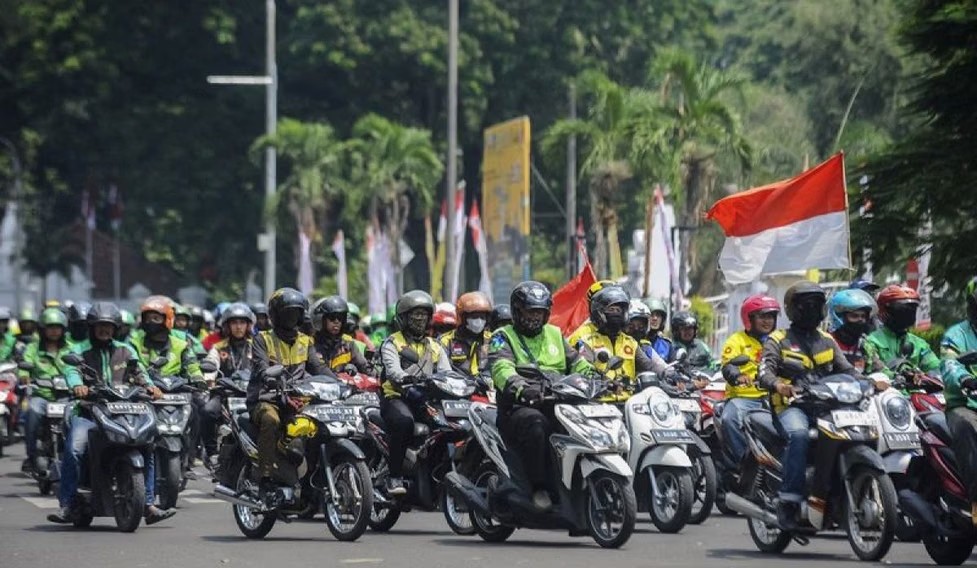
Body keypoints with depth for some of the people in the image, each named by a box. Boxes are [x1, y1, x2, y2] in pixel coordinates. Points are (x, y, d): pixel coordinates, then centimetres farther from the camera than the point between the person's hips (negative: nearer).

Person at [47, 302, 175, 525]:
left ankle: (149, 504, -5)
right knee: (74, 449, -27)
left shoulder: (126, 351, 19)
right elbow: (71, 370, -10)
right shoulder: (79, 350, 9)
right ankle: (66, 506, -23)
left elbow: (139, 372, 6)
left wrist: (150, 386, -17)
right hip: (88, 412, -3)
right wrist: (77, 385, -33)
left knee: (148, 446, -13)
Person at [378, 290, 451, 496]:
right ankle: (395, 477, -30)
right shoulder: (391, 343, 6)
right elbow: (393, 371, -14)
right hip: (396, 397, -5)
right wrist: (410, 386, -34)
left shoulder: (435, 347, 22)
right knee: (404, 421, -37)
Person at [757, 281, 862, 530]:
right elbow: (764, 370, -5)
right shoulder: (778, 340, 10)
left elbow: (846, 369, 18)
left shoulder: (827, 341, 26)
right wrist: (777, 384, -29)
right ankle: (789, 499, -37)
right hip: (792, 406, -5)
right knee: (799, 435, -38)